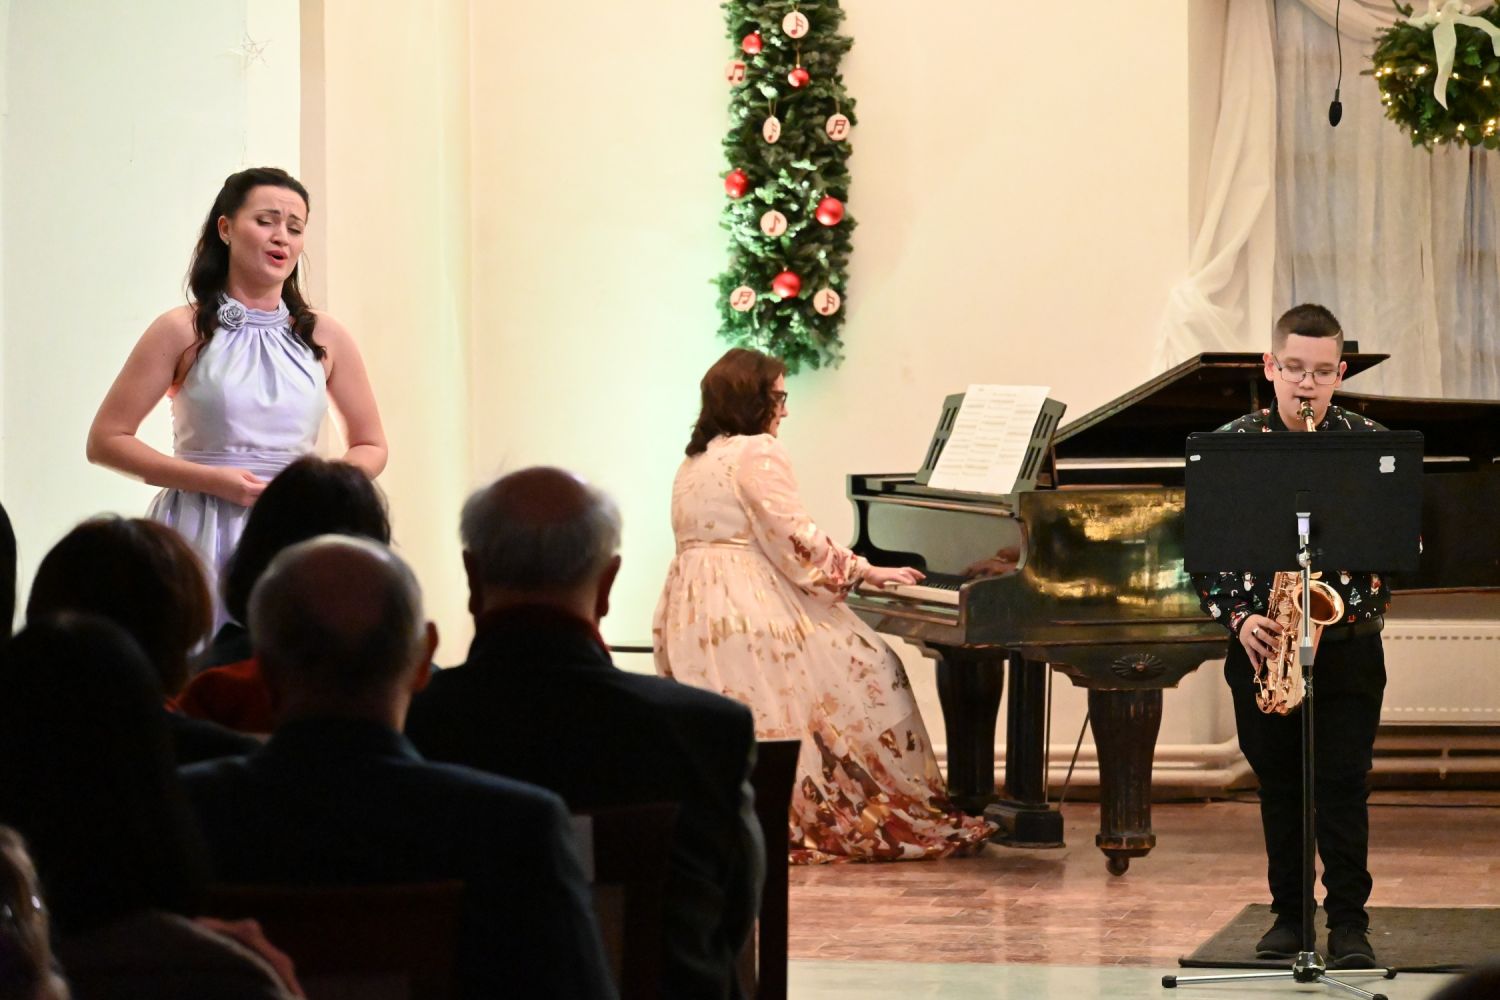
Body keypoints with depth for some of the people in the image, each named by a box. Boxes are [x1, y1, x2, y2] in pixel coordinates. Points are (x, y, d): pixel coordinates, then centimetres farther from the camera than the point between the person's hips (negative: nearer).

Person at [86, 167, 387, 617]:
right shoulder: (184, 331, 0)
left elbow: (371, 446, 17)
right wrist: (211, 479, -11)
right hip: (203, 539, -2)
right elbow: (105, 440, -1)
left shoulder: (324, 337, 8)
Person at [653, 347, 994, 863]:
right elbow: (795, 541, -14)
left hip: (693, 618, 10)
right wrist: (863, 571, -4)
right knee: (866, 673, -4)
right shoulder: (757, 454, -9)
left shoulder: (697, 459, 21)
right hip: (748, 612, -10)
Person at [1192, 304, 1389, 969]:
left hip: (1346, 638, -1)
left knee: (1343, 782, -3)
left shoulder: (1369, 443, 1)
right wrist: (1237, 615, -12)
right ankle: (1289, 914, 19)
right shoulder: (1231, 444, 1)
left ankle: (1348, 920, 4)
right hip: (1262, 641, 1)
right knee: (1278, 784, 9)